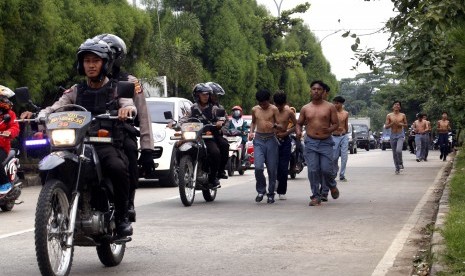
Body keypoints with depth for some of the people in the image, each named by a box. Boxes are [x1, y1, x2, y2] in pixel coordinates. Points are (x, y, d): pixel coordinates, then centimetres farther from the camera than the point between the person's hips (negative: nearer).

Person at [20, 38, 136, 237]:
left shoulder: (116, 89, 12)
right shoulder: (75, 91, 19)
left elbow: (129, 103, -8)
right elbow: (55, 108, 5)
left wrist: (127, 108, -34)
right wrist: (38, 115, -18)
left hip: (107, 144, -3)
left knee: (118, 168, -35)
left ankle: (122, 217, -18)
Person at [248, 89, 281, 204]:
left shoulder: (273, 109, -1)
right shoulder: (255, 109, 9)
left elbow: (281, 126, -4)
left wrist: (274, 125, -26)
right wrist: (251, 132, 9)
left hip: (271, 140, -1)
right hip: (258, 140, 2)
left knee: (272, 169, 0)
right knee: (258, 167, -15)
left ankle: (271, 194, 14)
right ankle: (261, 190, 6)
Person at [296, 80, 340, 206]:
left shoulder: (330, 107, 3)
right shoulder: (305, 108, 9)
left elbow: (336, 123, 2)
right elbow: (299, 123, 16)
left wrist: (330, 129, -20)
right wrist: (298, 131, -7)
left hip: (326, 142, -2)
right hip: (310, 142, 2)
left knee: (326, 169, -7)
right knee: (313, 170, -5)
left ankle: (332, 186, 26)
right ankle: (316, 197, 4)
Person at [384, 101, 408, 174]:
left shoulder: (403, 115, 3)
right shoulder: (389, 116, 2)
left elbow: (406, 124, 13)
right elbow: (386, 126, 2)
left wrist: (401, 124, -8)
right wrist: (392, 123, -15)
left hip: (400, 135, -2)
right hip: (393, 135, 2)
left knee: (398, 150, -23)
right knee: (394, 153, 6)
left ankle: (401, 163, 3)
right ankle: (397, 168, 17)